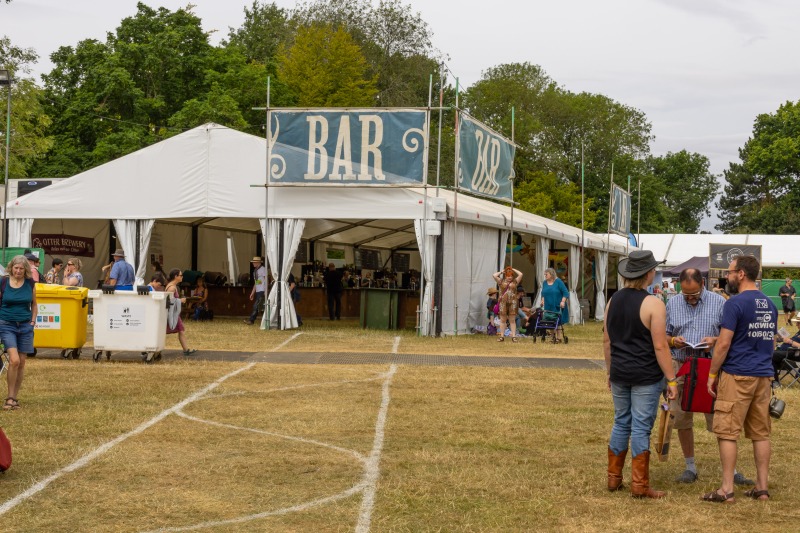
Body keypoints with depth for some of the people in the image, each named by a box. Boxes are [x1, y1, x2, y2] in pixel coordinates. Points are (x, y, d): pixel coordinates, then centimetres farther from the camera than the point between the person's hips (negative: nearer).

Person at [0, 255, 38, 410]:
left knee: (21, 363, 3)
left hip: (25, 326, 3)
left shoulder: (30, 283, 3)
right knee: (14, 360, -17)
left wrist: (33, 321, 5)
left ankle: (14, 397, 14)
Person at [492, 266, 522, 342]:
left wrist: (513, 270, 12)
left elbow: (520, 274, 3)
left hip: (512, 302, 0)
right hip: (503, 302, 0)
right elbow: (494, 275, 0)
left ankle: (513, 336, 2)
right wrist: (501, 272, 11)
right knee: (503, 320, 4)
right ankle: (501, 336, 6)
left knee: (512, 320, 2)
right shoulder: (501, 282, 8)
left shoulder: (515, 282, 9)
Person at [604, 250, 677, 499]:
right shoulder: (653, 304, -13)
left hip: (619, 373, 6)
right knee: (641, 428, -1)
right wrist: (671, 380, -10)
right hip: (646, 376, -6)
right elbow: (660, 346, -15)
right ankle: (639, 485, 3)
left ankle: (614, 478, 21)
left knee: (621, 424, 16)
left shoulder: (613, 300, 6)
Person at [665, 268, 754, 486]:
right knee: (682, 419, 7)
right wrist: (674, 341, -8)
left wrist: (715, 340, -15)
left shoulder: (719, 302, 0)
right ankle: (690, 467, 20)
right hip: (680, 368, 3)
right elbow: (663, 336, 13)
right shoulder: (672, 304, 7)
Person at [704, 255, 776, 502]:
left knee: (727, 433, -3)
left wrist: (712, 375, -6)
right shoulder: (770, 304, 12)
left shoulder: (735, 303, -12)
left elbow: (724, 343, -14)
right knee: (761, 433, 10)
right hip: (764, 376, 7)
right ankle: (762, 487, 12)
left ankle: (727, 489, -4)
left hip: (737, 376, -7)